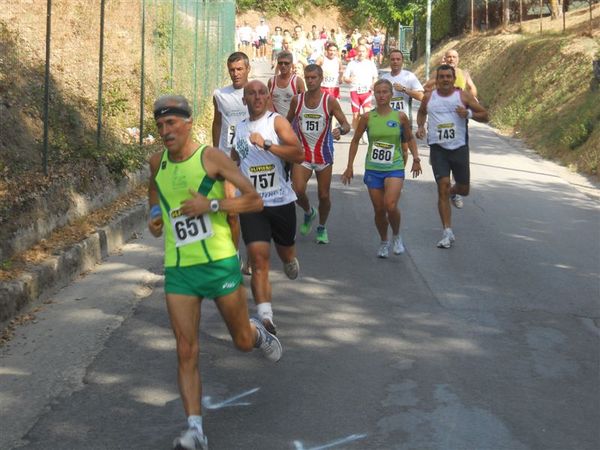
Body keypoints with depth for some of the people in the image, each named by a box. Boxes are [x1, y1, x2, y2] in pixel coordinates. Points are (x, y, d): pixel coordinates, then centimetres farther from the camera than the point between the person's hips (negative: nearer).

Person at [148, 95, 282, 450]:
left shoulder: (211, 157, -9)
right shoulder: (157, 163, 6)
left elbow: (255, 200, -9)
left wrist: (212, 204, -20)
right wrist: (155, 216, 11)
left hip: (219, 262, -3)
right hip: (178, 269, 3)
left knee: (243, 341, 11)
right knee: (186, 351, -6)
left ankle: (257, 332, 48)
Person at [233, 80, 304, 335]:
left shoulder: (277, 122, -5)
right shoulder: (240, 128, 11)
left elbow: (299, 155, -20)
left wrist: (266, 144, -25)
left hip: (281, 201, -2)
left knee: (285, 251, 17)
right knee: (258, 258, -13)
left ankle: (290, 261, 57)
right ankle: (265, 318, -19)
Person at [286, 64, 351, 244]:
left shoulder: (330, 101, -7)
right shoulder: (297, 100, 0)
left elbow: (346, 125, -10)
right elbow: (287, 122, 16)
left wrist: (340, 130, -32)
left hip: (324, 154, -1)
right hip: (302, 153, 1)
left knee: (324, 195, 6)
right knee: (298, 191, -16)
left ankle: (322, 228, 31)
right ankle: (309, 212, 17)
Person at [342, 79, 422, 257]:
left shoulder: (400, 117, -3)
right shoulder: (367, 117, -3)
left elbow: (409, 138, 13)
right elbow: (355, 140, 7)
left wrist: (416, 158, 1)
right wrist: (350, 167, 5)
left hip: (394, 168, -1)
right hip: (373, 169, 2)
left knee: (390, 206, -20)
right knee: (379, 210, 5)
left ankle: (396, 236, 8)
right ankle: (384, 242, 29)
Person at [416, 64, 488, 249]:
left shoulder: (464, 96, -1)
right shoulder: (429, 97, 4)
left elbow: (485, 116, 2)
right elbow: (421, 112, 26)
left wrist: (468, 113, -16)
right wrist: (420, 126, 6)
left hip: (460, 147, 1)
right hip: (438, 148, -1)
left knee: (464, 190, 9)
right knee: (443, 187, -13)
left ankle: (452, 191, 50)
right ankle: (447, 232, -9)